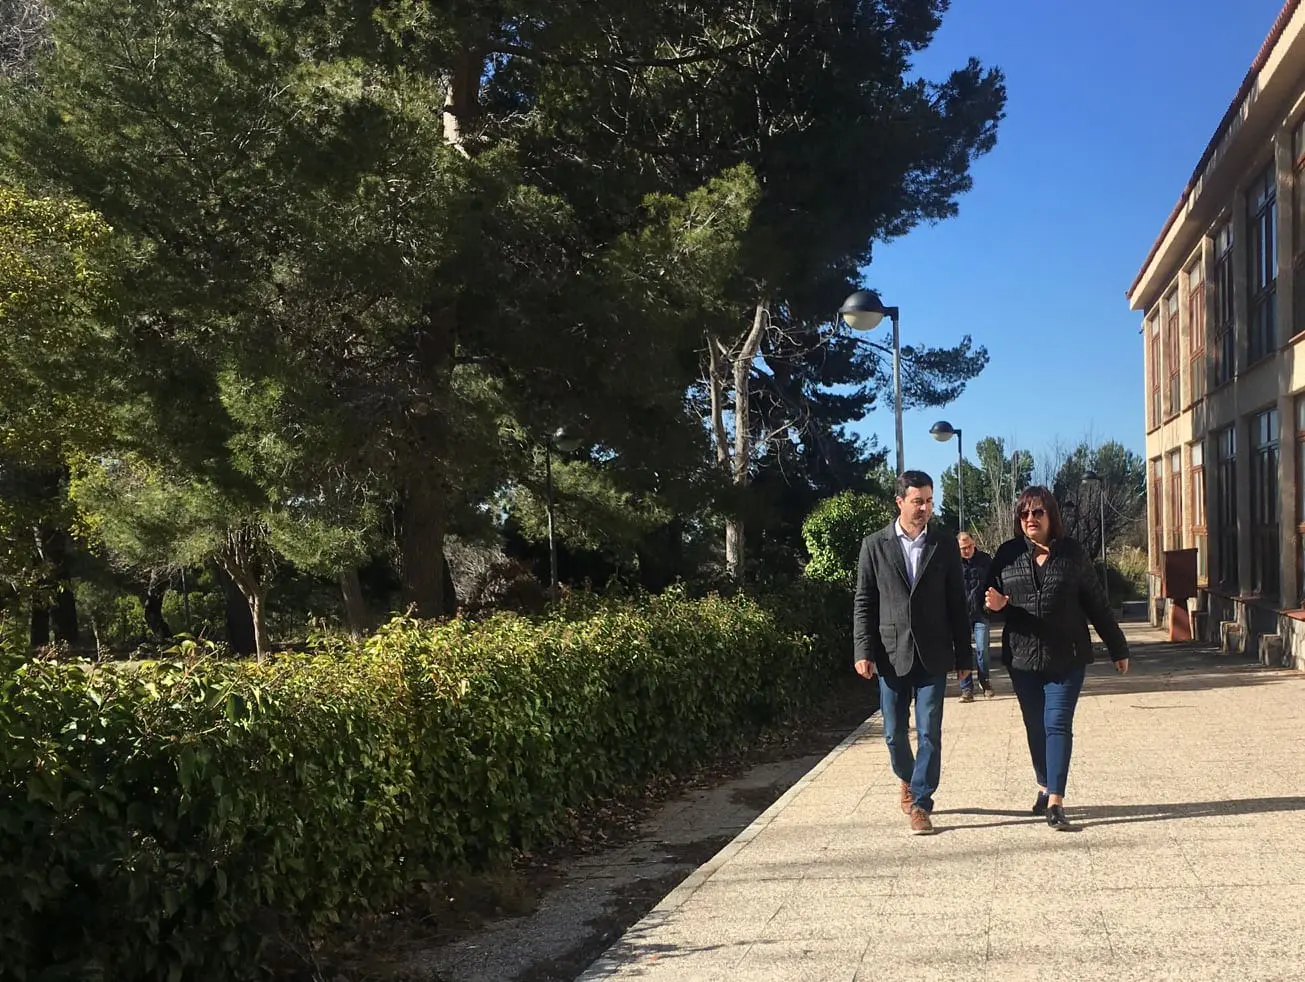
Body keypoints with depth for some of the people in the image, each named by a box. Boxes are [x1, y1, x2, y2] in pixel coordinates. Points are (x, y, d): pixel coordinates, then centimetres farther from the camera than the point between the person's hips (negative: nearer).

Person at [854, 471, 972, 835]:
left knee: (929, 733, -2)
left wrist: (963, 655, 4)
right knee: (895, 733, 9)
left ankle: (920, 803, 8)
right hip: (892, 654, 0)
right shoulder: (874, 545, 1)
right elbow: (864, 602, 1)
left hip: (932, 655, 0)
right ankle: (907, 779, 36)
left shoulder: (945, 545, 3)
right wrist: (864, 651, -6)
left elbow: (957, 604, 5)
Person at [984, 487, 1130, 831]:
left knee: (1058, 724, -9)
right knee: (1035, 726, 12)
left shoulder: (1072, 553, -1)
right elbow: (992, 599, 8)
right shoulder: (1008, 554, 2)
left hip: (1066, 657, -2)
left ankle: (1056, 802, -10)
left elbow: (1096, 603, 4)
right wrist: (995, 603, -18)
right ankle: (1044, 788, 30)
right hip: (1022, 657, 2)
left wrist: (1117, 648, 9)